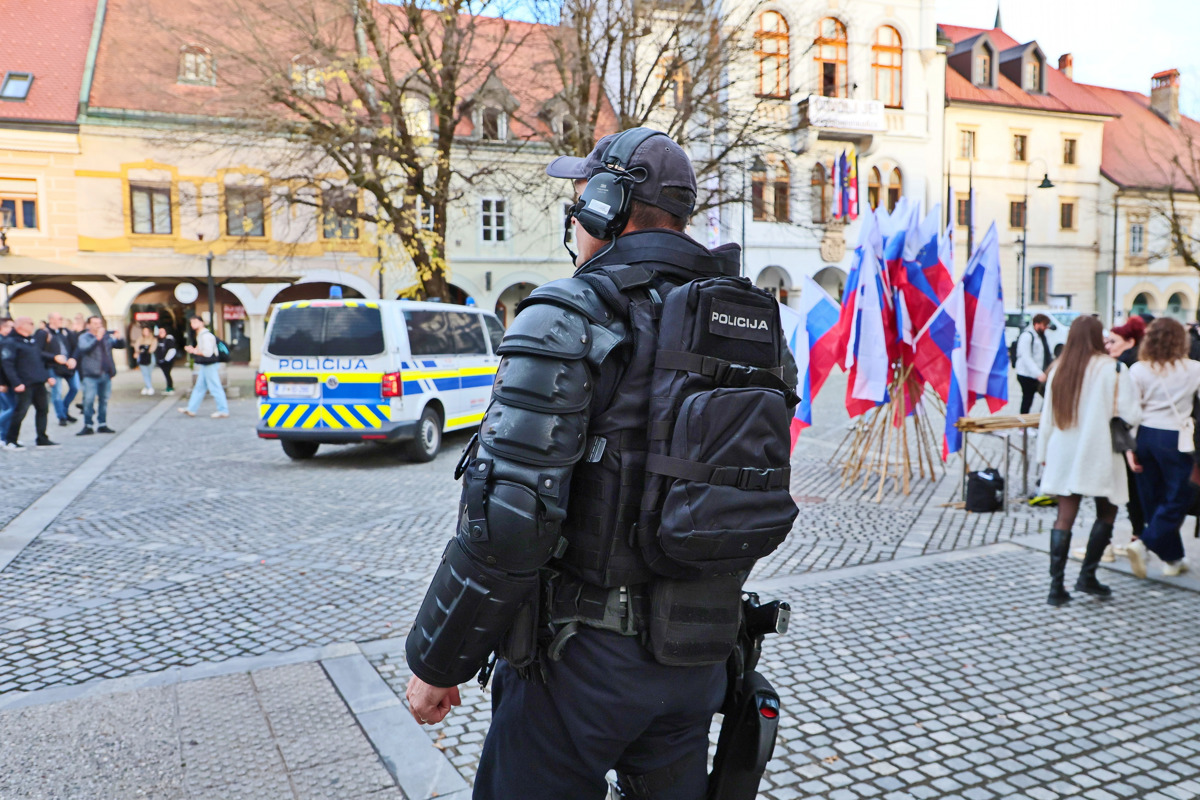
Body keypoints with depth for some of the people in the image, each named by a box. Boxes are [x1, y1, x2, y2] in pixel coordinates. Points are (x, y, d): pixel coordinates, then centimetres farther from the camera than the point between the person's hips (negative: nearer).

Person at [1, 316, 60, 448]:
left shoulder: (34, 340, 17)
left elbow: (42, 358, 24)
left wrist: (48, 376, 17)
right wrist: (16, 383, -20)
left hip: (39, 383, 8)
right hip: (24, 385, -8)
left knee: (43, 409, 9)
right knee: (20, 411, -4)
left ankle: (42, 439, 18)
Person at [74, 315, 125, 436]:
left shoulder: (107, 337, 12)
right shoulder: (84, 337, 0)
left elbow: (121, 346, 14)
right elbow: (85, 348, -18)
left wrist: (119, 338, -7)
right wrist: (97, 338, -25)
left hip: (106, 374, 5)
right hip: (91, 375, -5)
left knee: (104, 400, 10)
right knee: (89, 400, -8)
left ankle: (102, 425, 18)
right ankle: (87, 426, -1)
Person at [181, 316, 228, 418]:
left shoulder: (206, 336, -17)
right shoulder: (200, 335, 16)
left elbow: (208, 352, -24)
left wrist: (195, 351, -12)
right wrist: (193, 350, 7)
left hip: (210, 365, -11)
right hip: (204, 366, 11)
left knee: (215, 388, -5)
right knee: (199, 387, 14)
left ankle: (223, 410, 0)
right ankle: (191, 409, 20)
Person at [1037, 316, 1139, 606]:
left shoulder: (1058, 369, 4)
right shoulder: (1113, 369, -8)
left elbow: (1047, 418, 7)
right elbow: (1130, 416, -12)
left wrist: (1043, 454, 15)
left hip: (1063, 454, 4)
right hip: (1098, 454, -4)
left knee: (1064, 518, 5)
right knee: (1106, 513, 15)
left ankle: (1056, 586, 2)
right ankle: (1087, 576, 11)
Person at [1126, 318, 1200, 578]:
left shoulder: (1138, 370, -1)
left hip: (1144, 436, 3)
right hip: (1174, 438, -3)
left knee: (1153, 499, 13)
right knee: (1176, 500, 6)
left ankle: (1172, 558, 23)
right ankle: (1143, 545, -12)